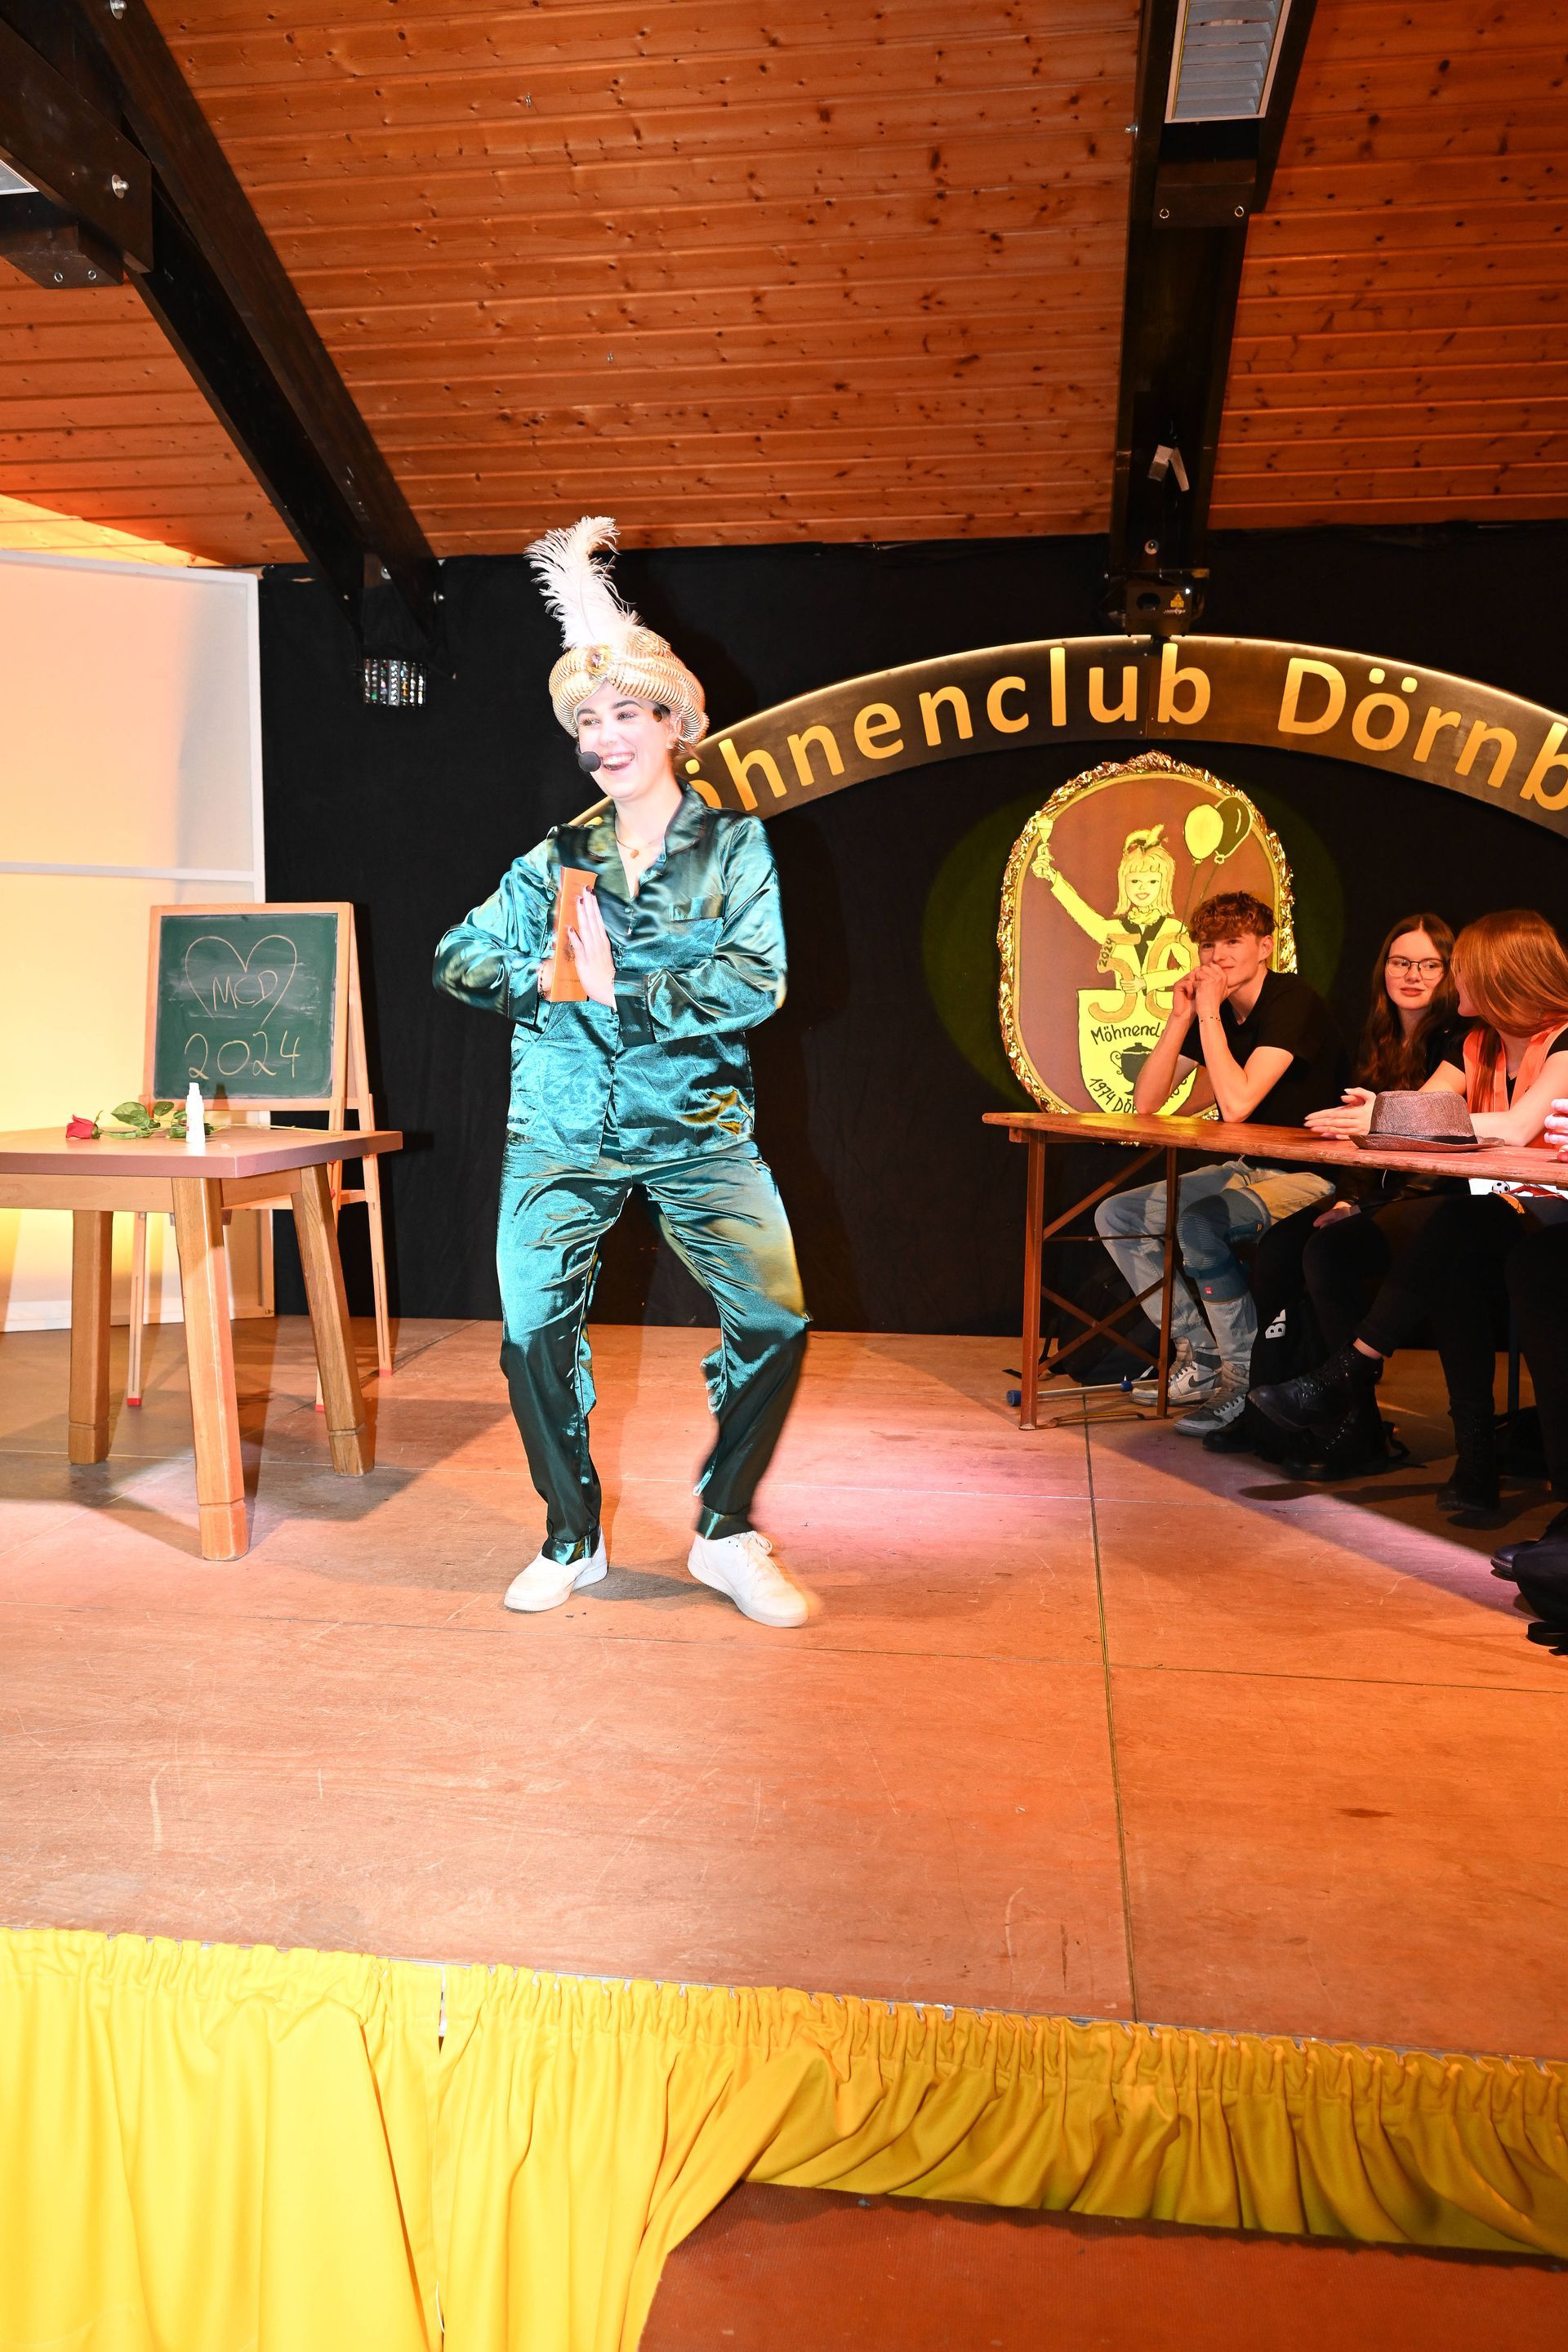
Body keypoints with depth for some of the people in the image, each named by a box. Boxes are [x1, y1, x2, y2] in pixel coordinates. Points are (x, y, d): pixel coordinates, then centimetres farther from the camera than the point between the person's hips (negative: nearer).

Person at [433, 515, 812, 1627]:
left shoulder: (733, 846, 3)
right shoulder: (556, 860, 10)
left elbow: (759, 980, -10)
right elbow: (456, 958, 10)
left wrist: (623, 991, -16)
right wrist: (537, 980, -10)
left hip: (696, 1125, -2)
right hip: (562, 1129, 2)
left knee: (777, 1320, -12)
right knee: (534, 1334, -3)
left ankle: (726, 1536, 9)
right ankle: (573, 1540, 19)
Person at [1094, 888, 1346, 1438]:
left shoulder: (1294, 1002, -17)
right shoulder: (1213, 1011, 7)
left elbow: (1236, 1105, -29)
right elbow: (1145, 1103, 3)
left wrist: (1208, 1013, -21)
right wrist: (1180, 1016, -6)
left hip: (1310, 1180, -9)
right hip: (1247, 1170, 9)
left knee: (1197, 1223, -34)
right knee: (1116, 1216, 3)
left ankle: (1248, 1378, -18)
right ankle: (1199, 1357, 5)